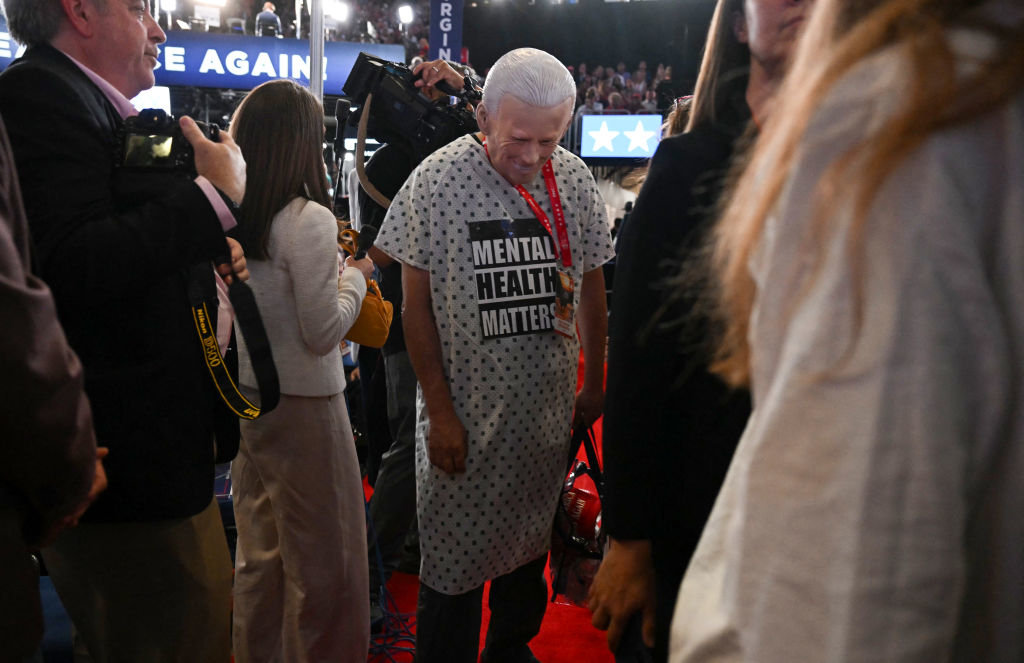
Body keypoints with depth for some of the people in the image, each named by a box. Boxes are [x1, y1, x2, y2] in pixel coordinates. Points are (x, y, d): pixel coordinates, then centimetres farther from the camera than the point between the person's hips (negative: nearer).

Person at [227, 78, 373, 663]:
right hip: (301, 403, -8)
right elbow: (324, 331, -17)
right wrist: (357, 274, -2)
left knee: (259, 548, 21)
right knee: (322, 558, 8)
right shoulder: (308, 221, -18)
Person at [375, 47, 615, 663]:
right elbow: (417, 303, -9)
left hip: (548, 410, 4)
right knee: (455, 564, 5)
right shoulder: (436, 181, -13)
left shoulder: (576, 180, -2)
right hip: (464, 411, -4)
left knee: (530, 544, 19)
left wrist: (595, 384, 10)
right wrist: (440, 411, -10)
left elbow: (591, 285, 9)